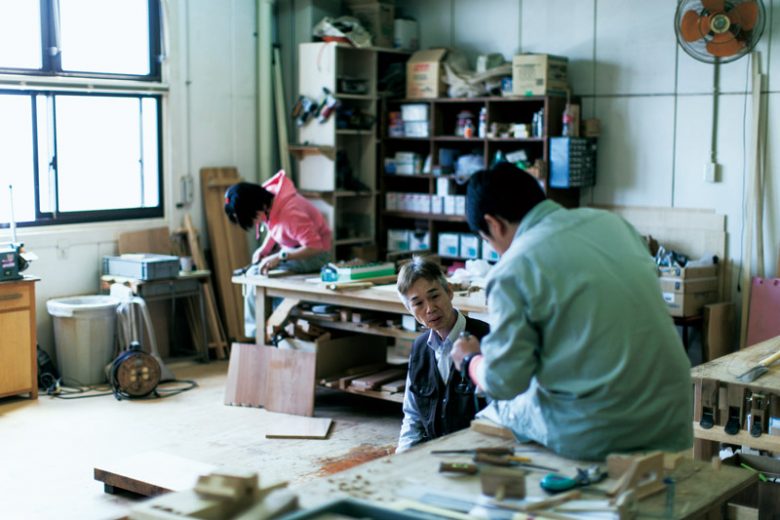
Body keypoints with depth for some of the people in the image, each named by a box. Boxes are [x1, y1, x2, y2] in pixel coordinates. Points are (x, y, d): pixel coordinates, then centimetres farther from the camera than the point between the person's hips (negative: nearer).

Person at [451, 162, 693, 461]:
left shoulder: (512, 270, -12)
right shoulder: (612, 222, 6)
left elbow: (504, 381, -10)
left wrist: (469, 361, 12)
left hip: (595, 436, -6)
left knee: (496, 409, 18)